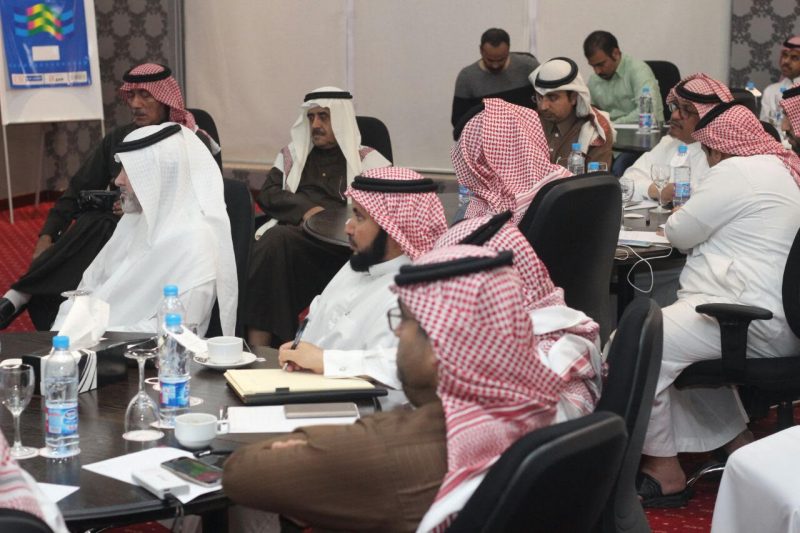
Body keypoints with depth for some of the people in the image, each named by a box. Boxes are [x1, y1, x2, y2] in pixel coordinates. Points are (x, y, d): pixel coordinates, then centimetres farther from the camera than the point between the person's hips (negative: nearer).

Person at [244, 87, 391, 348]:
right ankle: (256, 348, -34)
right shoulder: (292, 155, 26)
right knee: (273, 241, -34)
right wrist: (305, 210, -6)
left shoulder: (367, 159, 15)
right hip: (290, 233, 3)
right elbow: (267, 194, 15)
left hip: (339, 246, -3)